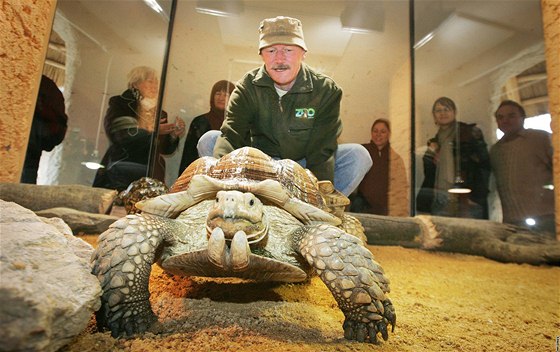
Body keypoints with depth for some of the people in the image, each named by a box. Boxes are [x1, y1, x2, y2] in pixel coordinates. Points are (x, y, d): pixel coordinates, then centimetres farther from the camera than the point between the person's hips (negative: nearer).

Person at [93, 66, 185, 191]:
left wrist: (174, 136, -4)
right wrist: (152, 132, -15)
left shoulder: (160, 113, 13)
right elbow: (120, 135, -13)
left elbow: (165, 149, 14)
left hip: (151, 174, 3)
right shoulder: (120, 105, 3)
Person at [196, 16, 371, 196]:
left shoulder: (326, 90, -13)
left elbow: (322, 150, -21)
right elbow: (230, 135, -24)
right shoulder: (248, 87, -9)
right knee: (209, 140, -17)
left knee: (358, 156, -23)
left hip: (304, 166, 0)